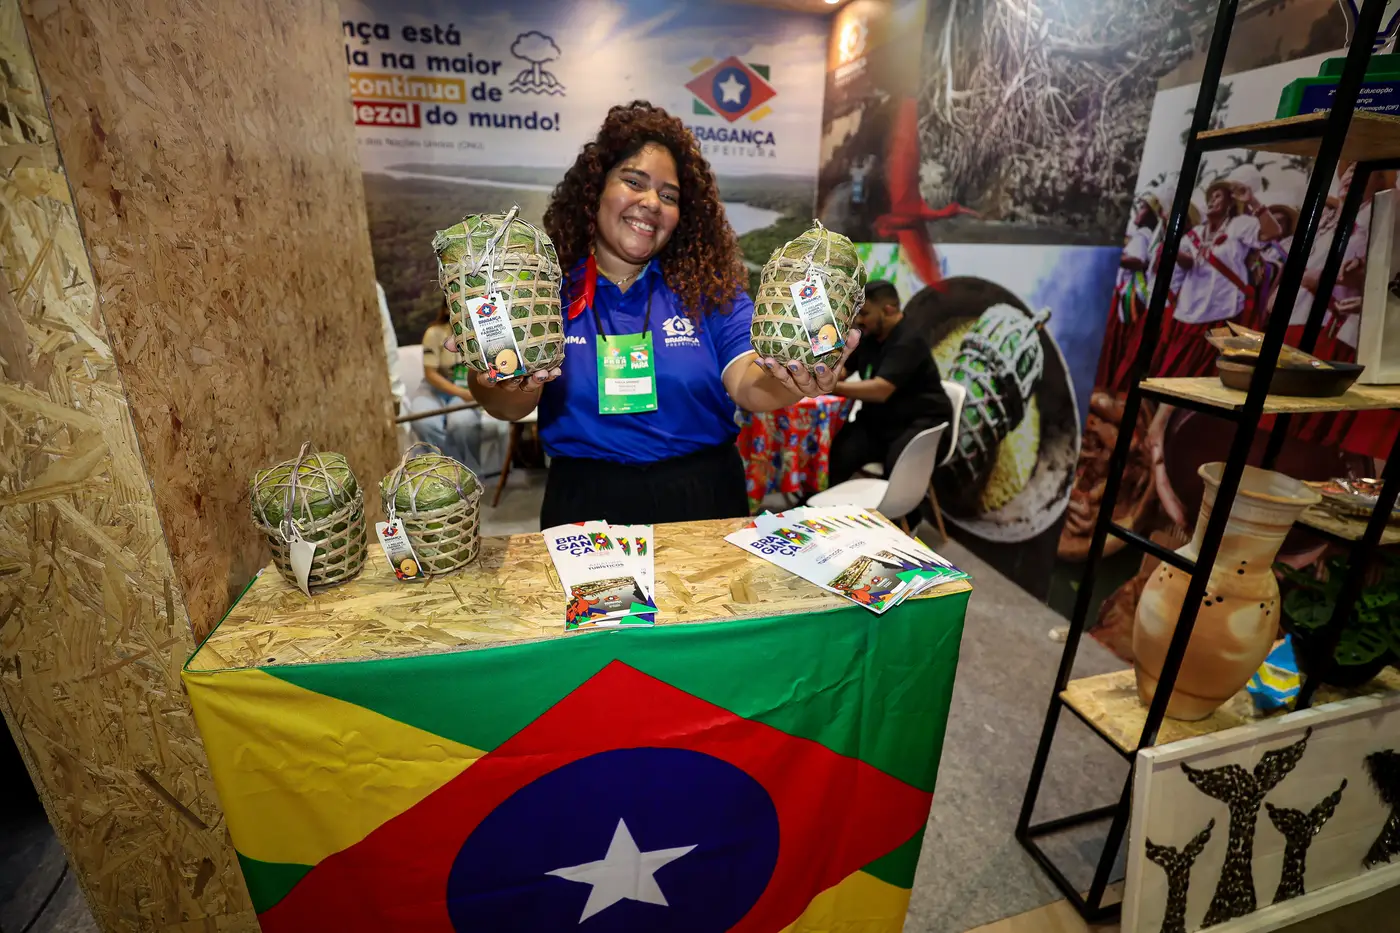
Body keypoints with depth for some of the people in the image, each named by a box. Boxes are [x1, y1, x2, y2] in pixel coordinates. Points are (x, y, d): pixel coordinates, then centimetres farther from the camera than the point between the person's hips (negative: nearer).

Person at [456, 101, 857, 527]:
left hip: (703, 496, 0)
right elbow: (510, 407, -11)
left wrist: (790, 382, -32)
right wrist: (507, 385, -34)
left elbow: (748, 385, -10)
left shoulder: (711, 288, 1)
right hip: (586, 502, 1)